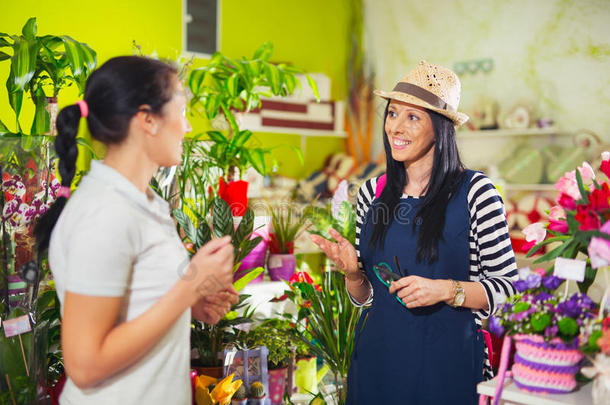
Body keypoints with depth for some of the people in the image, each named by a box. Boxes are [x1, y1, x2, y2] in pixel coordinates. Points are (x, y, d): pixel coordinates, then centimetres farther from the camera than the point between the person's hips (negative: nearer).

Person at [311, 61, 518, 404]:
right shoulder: (372, 193, 3)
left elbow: (506, 284, -6)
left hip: (445, 361, -4)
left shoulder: (474, 191, -10)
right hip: (378, 357, 4)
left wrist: (445, 290, -20)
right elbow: (364, 297, 10)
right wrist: (352, 272, -10)